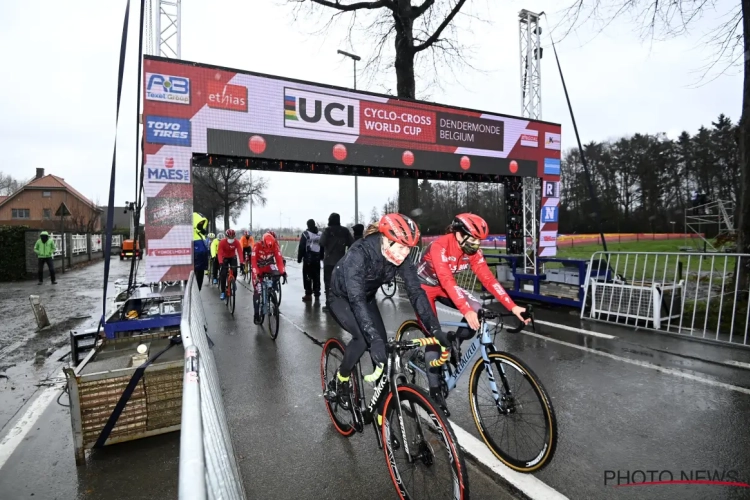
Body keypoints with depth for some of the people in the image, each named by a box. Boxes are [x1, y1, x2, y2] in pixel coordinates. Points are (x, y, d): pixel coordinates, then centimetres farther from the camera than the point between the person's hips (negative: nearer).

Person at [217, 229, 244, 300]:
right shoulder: (222, 242, -26)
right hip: (225, 258, -1)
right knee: (223, 274, -11)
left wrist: (241, 262, -43)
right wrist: (220, 262, -49)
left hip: (233, 257, 1)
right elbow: (220, 253, -34)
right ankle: (223, 292, -3)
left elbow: (240, 252, -30)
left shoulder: (236, 242, -23)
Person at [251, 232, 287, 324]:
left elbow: (279, 258, -25)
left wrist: (283, 272, -37)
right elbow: (254, 261, -31)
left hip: (269, 266, 3)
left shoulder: (275, 245, -21)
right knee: (257, 291, -6)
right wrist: (257, 273, -44)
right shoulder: (257, 246, -27)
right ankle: (256, 314, 4)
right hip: (259, 268, -3)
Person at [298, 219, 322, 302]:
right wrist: (321, 257, 19)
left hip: (308, 259, -5)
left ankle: (308, 294, -1)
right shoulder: (320, 234, 9)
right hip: (317, 259, 5)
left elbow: (301, 247, -8)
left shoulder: (306, 234, -6)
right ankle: (317, 294, 16)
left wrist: (299, 258, -3)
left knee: (307, 276, 0)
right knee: (316, 277, 11)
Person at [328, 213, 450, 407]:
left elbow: (415, 291, -22)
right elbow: (356, 299, -45)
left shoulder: (401, 257, -22)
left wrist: (435, 328, -30)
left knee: (382, 341, -7)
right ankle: (340, 381, 2)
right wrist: (374, 338, -52)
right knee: (363, 337, -24)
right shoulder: (359, 253, -38)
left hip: (367, 297, 5)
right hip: (341, 297, -5)